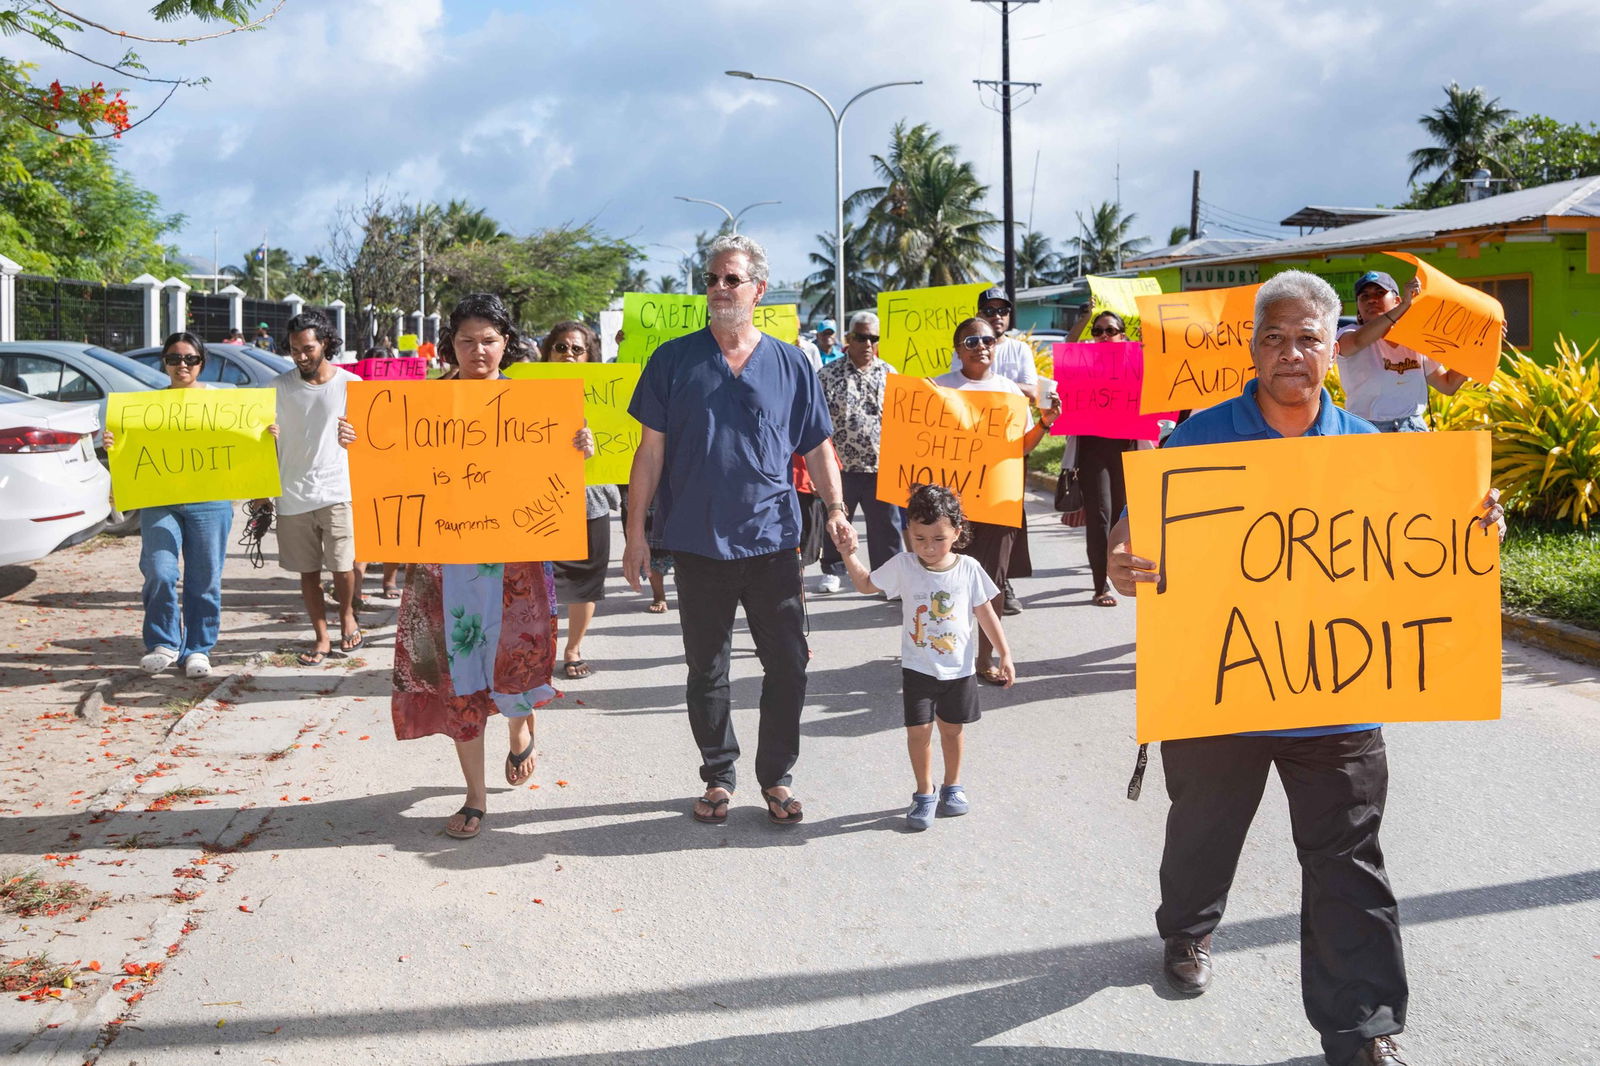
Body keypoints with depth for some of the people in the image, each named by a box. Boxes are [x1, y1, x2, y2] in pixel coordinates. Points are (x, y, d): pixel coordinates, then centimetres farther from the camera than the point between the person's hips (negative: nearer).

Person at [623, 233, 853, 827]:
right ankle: (718, 778, 25)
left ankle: (777, 777, 20)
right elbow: (651, 450, 2)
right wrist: (637, 532, -2)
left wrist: (835, 508, -7)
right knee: (706, 669, 10)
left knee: (788, 666, 3)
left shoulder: (791, 365, 5)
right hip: (697, 543, 0)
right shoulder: (674, 359, 3)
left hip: (772, 540, 1)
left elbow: (818, 447, 8)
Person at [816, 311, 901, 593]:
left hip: (881, 465, 2)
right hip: (841, 465, -1)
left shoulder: (889, 374, 7)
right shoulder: (830, 374, 0)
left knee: (886, 524, 5)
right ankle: (832, 571, 25)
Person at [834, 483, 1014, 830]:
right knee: (918, 730, -2)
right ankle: (924, 794, 15)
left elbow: (986, 614, 1)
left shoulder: (968, 569, -8)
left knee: (952, 728, 13)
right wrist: (848, 554, -7)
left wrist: (1004, 655, 2)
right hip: (918, 668, 0)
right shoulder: (903, 566, -8)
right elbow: (867, 584, 6)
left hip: (959, 668, 1)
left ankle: (952, 787, 33)